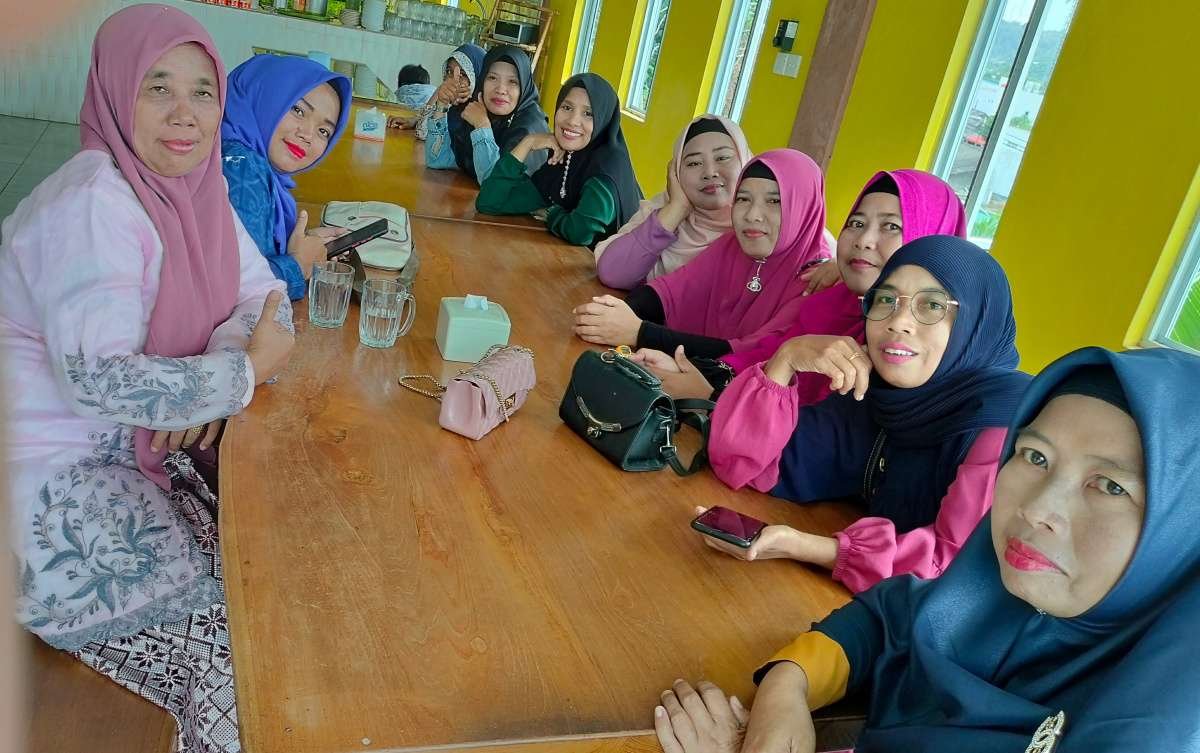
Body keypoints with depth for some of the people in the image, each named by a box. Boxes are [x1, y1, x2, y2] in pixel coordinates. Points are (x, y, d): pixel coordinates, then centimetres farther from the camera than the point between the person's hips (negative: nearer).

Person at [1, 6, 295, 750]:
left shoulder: (195, 185, 3)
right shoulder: (90, 203, -21)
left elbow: (263, 296, 4)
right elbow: (99, 378, -29)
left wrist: (221, 361, -16)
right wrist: (243, 373, -21)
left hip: (130, 453, 7)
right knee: (236, 632, -8)